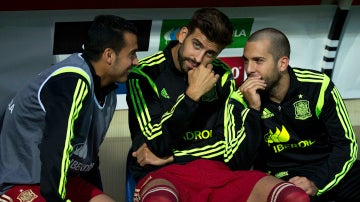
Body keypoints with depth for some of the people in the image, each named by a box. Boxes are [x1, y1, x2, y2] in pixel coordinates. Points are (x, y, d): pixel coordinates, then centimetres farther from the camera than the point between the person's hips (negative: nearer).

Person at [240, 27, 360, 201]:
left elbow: (346, 144, -2)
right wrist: (253, 108, -20)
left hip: (328, 169, 2)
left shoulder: (318, 86, -6)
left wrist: (317, 184, -17)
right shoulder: (244, 98, -5)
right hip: (281, 178, -2)